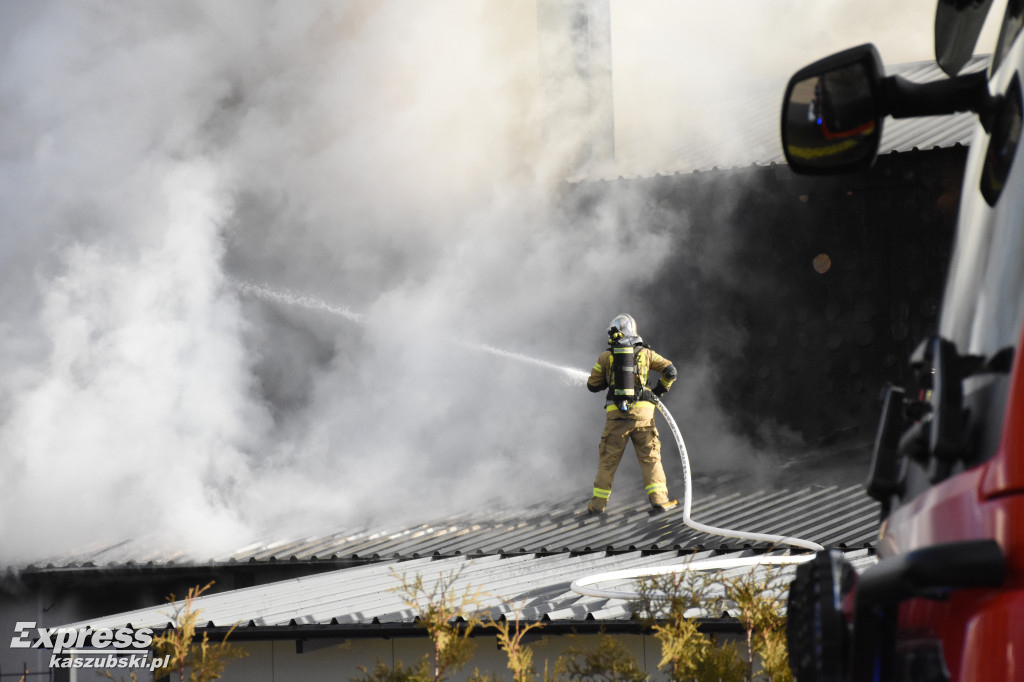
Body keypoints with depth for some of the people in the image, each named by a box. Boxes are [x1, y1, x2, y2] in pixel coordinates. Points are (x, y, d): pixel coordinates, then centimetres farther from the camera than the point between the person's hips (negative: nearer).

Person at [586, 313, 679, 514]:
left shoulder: (606, 356, 6)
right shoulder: (645, 353, 7)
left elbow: (593, 385, 10)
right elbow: (670, 371, 2)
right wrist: (660, 390, 18)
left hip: (616, 414, 0)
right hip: (642, 413, 0)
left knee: (608, 459, 8)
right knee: (650, 458, 7)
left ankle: (598, 503, 9)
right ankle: (659, 499, 1)